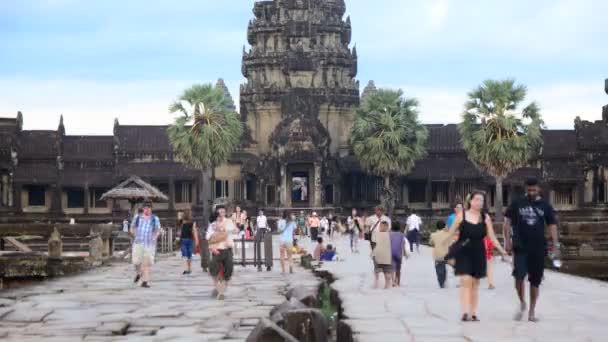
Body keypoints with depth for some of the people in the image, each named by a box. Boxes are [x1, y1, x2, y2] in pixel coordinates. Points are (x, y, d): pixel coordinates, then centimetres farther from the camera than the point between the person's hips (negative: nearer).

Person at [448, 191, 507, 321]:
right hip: (463, 253, -3)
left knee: (475, 284, 8)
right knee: (466, 281, -14)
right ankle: (465, 312, -17)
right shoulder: (462, 215, -1)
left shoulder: (485, 217, 5)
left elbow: (492, 237, 6)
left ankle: (473, 313, 14)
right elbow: (451, 232, 3)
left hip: (478, 253, 3)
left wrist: (501, 250, -2)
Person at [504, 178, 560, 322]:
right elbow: (508, 221, 5)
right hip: (520, 247, -1)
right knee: (519, 275, -16)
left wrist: (555, 244, -6)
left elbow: (552, 224, 5)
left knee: (535, 280, 5)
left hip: (538, 248, 1)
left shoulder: (545, 206, 5)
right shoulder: (517, 204, 3)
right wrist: (508, 240, -5)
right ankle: (522, 303, 9)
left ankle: (532, 311, 17)